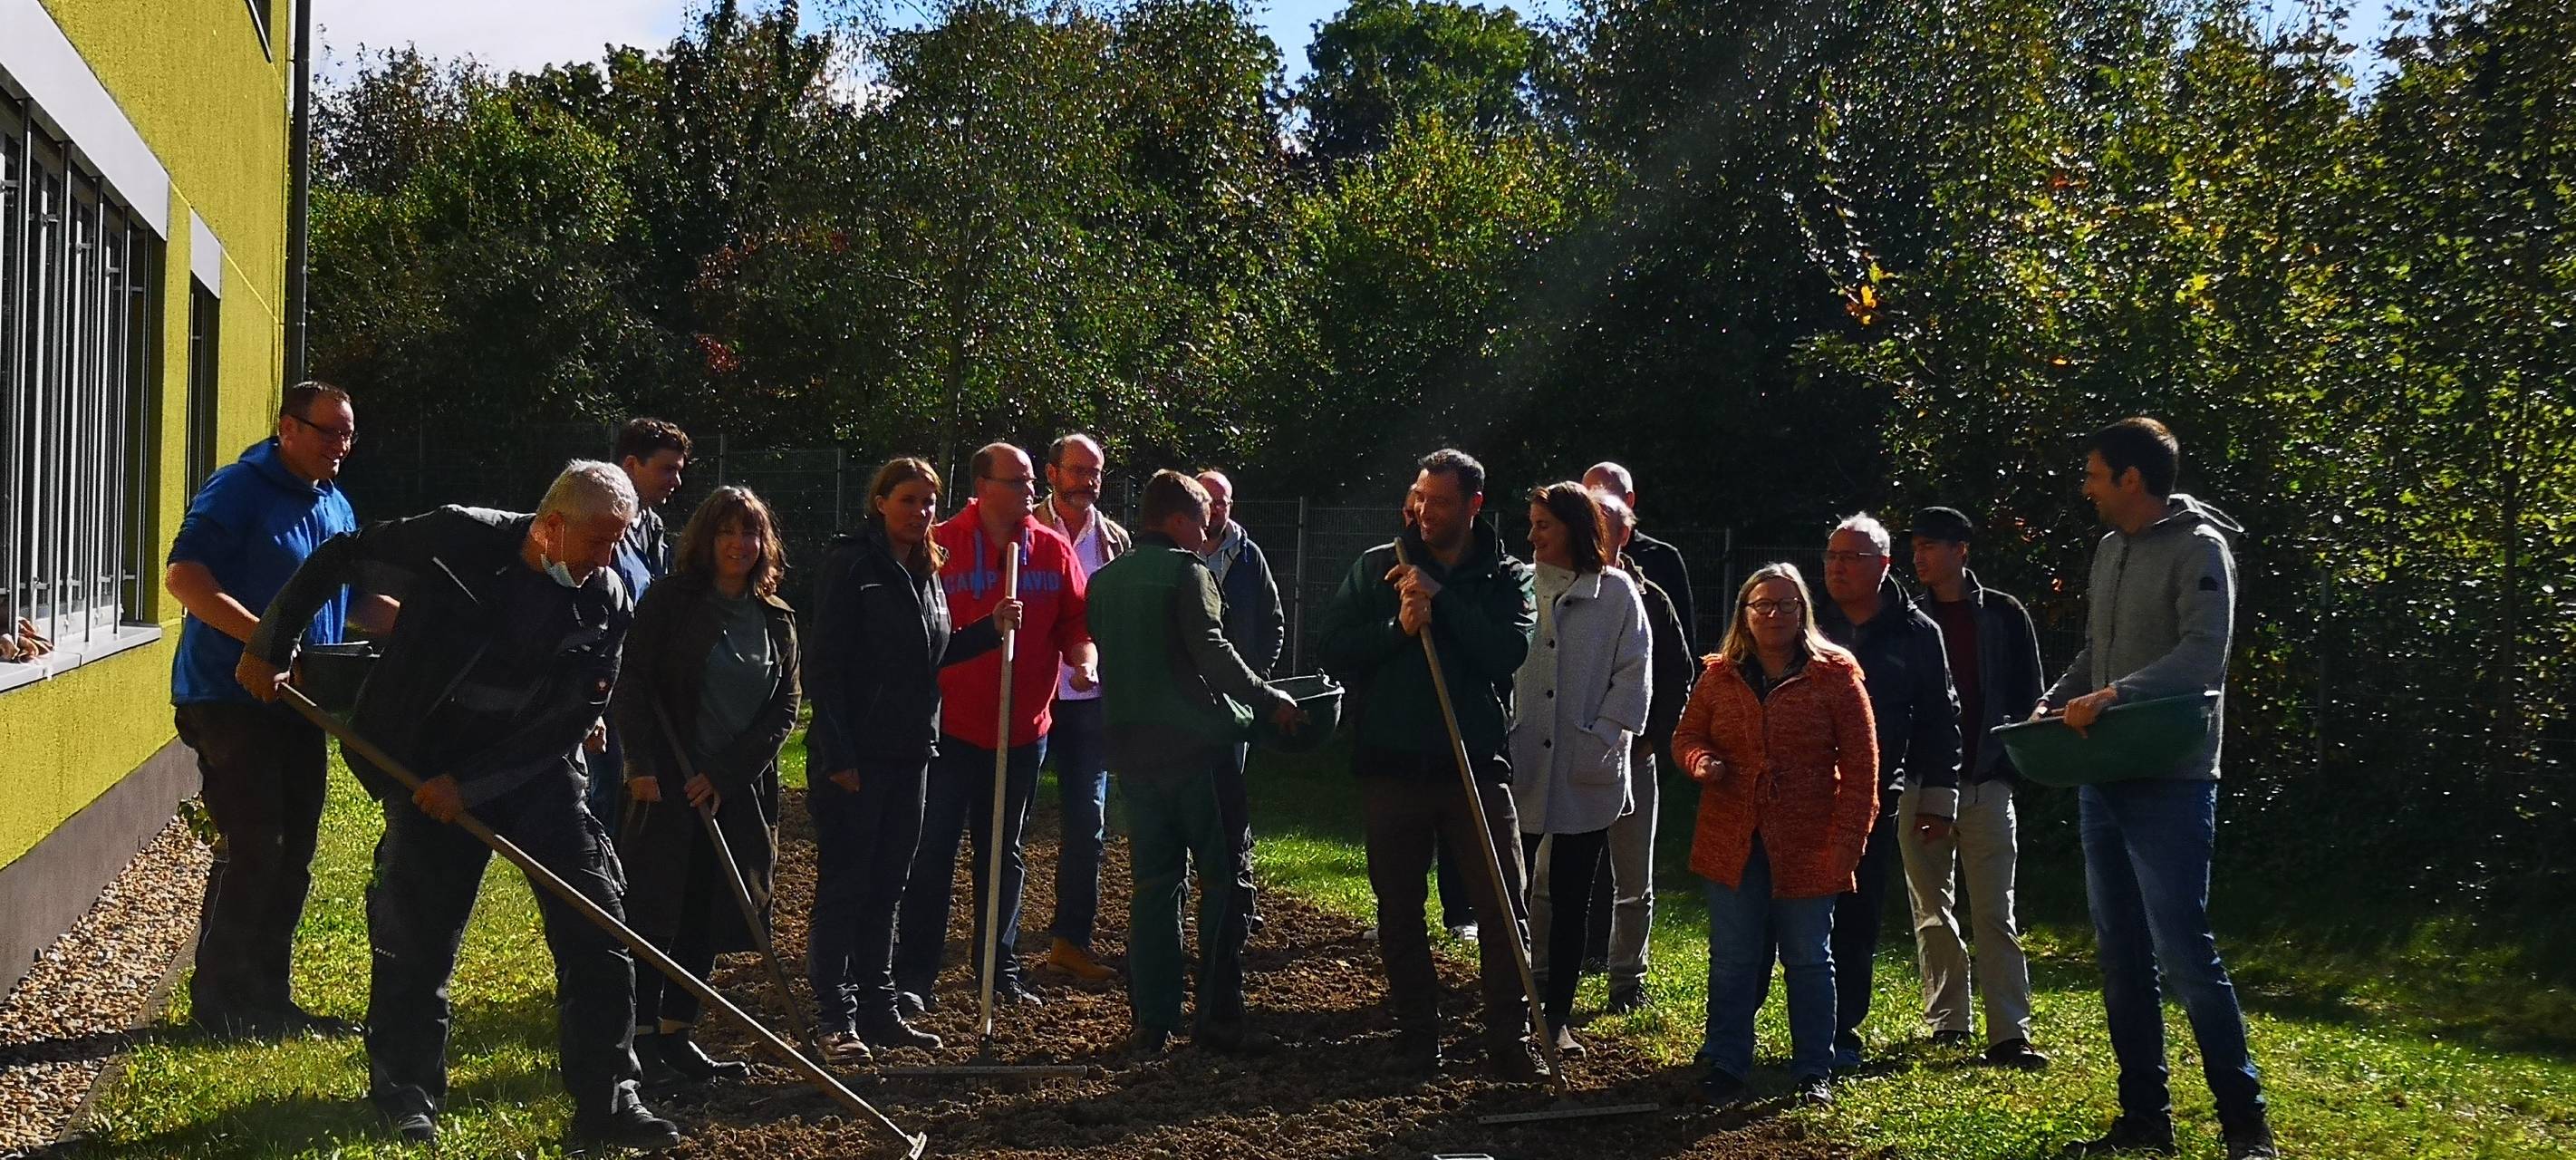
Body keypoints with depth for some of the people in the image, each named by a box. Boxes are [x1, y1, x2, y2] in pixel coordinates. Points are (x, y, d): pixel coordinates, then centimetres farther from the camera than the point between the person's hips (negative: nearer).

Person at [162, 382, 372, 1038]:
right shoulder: (239, 491, -11)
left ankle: (266, 997, 20)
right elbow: (183, 577, -21)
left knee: (292, 854, 10)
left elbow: (351, 598, 26)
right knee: (253, 847, -10)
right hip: (229, 698, -8)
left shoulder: (337, 507, 15)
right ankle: (217, 1002, 1)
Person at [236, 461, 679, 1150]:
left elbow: (567, 725, -10)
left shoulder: (606, 606, -9)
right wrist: (270, 646, 4)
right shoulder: (458, 541, -15)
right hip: (429, 763, -2)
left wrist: (471, 784, -17)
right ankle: (406, 1096, 22)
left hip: (535, 769, 2)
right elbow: (339, 558, -2)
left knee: (595, 926, -6)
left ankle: (606, 1103, 2)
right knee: (416, 937, 3)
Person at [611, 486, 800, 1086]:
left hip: (737, 789, 4)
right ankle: (642, 1036, 4)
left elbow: (785, 707, 4)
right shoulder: (669, 602, -3)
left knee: (708, 919, 8)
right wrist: (641, 763, -17)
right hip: (666, 784, -4)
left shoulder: (776, 621, 8)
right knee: (653, 911, -3)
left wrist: (725, 774, -6)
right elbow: (632, 685, -6)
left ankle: (677, 1034, 17)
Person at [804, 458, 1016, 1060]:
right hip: (856, 754, -8)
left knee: (887, 885, 13)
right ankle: (835, 1017, 4)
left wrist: (991, 629, 5)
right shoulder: (852, 563, -10)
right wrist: (838, 755, -18)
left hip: (910, 751, 8)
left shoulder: (926, 572, 13)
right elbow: (825, 665, -14)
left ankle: (878, 1009, 21)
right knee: (843, 883, -1)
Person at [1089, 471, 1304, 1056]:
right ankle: (1219, 1016, 0)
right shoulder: (1186, 570, -7)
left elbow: (1105, 656, 15)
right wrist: (1269, 699, -10)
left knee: (1153, 881, 9)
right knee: (1222, 877, 0)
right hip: (1196, 742, -6)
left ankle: (1151, 1020, 8)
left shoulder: (1104, 580, 14)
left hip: (1133, 745, 7)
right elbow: (1211, 650, -17)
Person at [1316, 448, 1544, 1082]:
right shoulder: (1377, 567, 7)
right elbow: (1333, 649, -1)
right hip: (1391, 765, 1)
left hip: (1475, 763, -1)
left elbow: (1509, 651, -13)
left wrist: (1441, 597, -15)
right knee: (1399, 909, 8)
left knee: (1504, 905, -3)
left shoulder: (1505, 577, 5)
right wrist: (1397, 628, -15)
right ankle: (1418, 1036, 19)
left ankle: (1511, 1039, 5)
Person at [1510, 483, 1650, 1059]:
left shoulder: (1617, 593, 0)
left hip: (1586, 774, -1)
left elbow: (1634, 677, -2)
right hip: (1520, 767, 1)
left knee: (1571, 900, 7)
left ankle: (1558, 1015, 16)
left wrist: (1601, 741, -10)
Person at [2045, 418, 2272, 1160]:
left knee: (2182, 950, -8)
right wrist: (2053, 703, 6)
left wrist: (2113, 696, -27)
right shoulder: (2110, 549, 16)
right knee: (2121, 954, 10)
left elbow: (2203, 654, -20)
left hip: (2170, 783, -8)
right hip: (2105, 779, 8)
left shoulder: (2198, 548, -9)